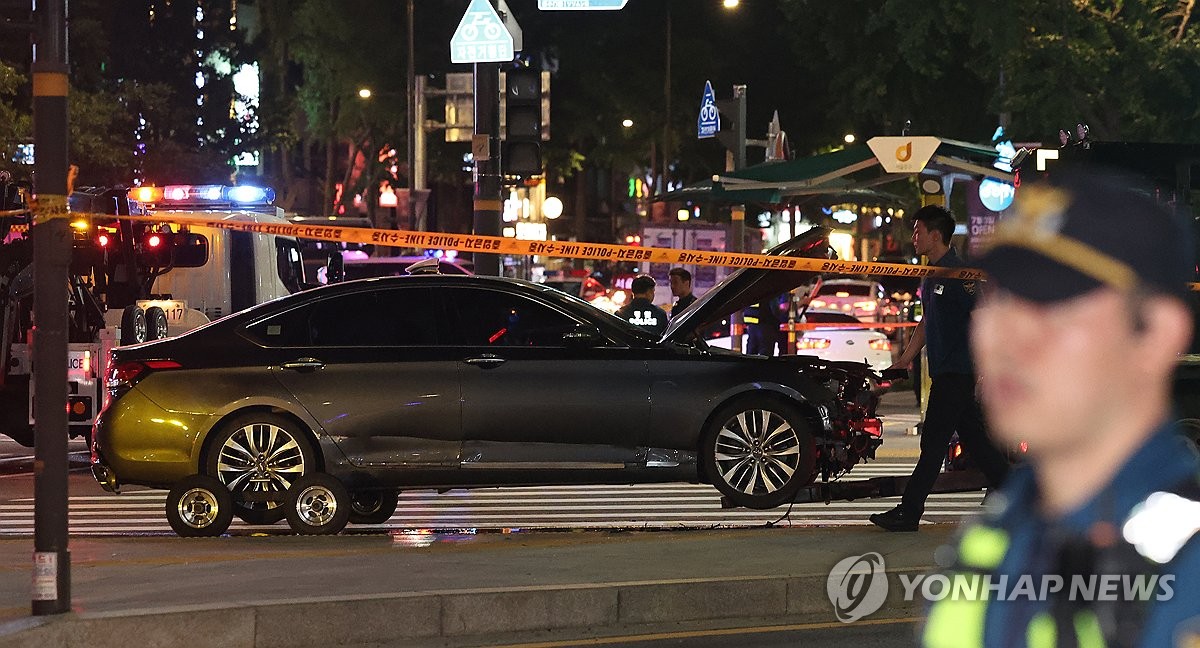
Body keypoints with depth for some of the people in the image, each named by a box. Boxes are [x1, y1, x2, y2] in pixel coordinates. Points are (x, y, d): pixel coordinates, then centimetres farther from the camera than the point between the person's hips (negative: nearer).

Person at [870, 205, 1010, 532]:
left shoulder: (958, 273, -13)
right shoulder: (931, 276, 17)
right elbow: (926, 324, 26)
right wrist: (904, 361, 22)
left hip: (957, 370, -10)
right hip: (945, 371, 10)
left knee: (933, 443, -8)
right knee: (975, 440, 12)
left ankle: (908, 513, -8)